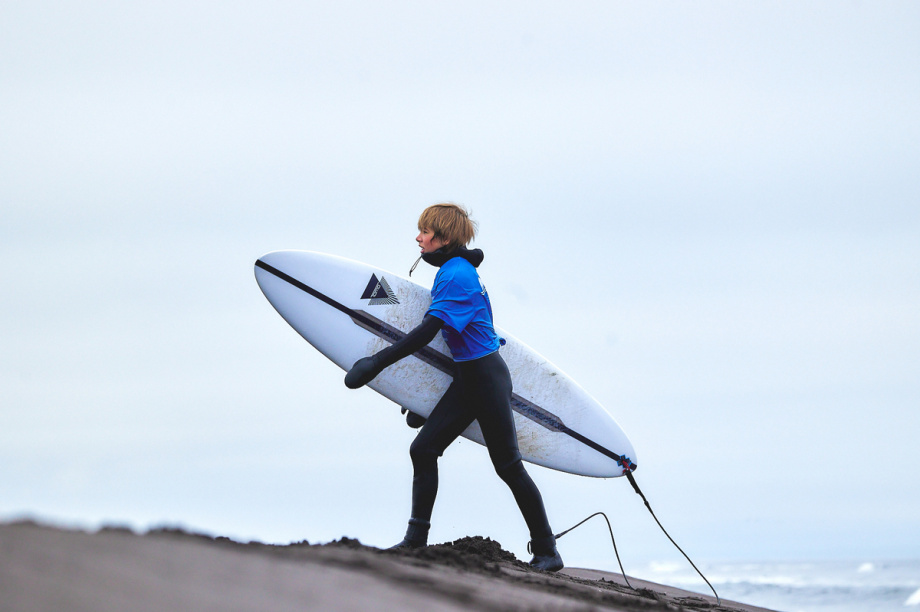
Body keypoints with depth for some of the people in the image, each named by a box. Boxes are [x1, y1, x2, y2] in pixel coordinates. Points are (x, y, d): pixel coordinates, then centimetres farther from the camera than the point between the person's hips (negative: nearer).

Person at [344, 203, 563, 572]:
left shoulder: (455, 275, -19)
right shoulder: (457, 270, 12)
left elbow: (427, 332, -27)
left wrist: (378, 362, -28)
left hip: (486, 376, -10)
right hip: (467, 378, 10)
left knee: (508, 465, -3)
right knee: (423, 449, 2)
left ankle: (547, 552, 6)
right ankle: (416, 539, 4)